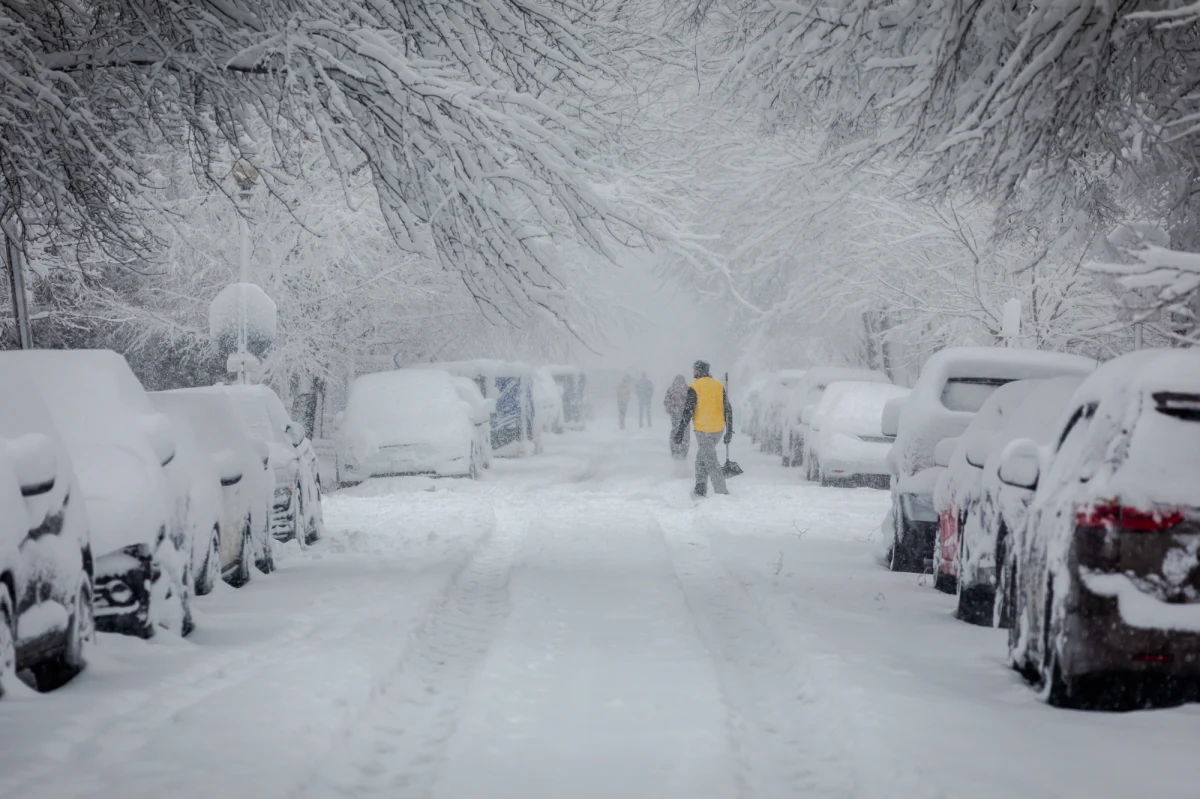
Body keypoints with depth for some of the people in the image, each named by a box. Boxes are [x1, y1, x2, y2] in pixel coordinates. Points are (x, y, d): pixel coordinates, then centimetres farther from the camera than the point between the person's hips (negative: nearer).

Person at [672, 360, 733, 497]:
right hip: (718, 429, 6)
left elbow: (688, 411, -12)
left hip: (703, 430, -6)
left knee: (710, 461, -4)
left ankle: (722, 492, -10)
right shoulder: (719, 385, 9)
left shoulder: (694, 387, -8)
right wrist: (729, 431, 17)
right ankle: (700, 490, 18)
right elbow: (727, 409, 11)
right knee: (702, 458, 18)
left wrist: (680, 431, -7)